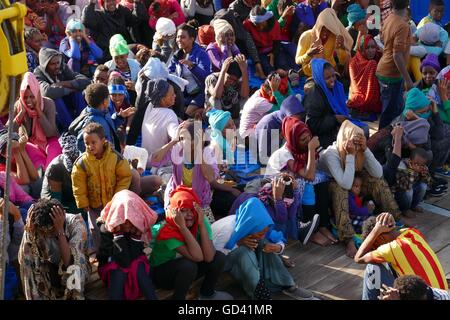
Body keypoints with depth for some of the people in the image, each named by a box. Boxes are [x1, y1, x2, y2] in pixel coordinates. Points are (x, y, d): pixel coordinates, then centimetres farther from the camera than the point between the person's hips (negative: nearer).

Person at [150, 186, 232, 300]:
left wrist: (201, 223, -33)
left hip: (186, 271, 6)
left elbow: (209, 257, -28)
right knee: (188, 265, -34)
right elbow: (197, 256, -38)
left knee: (219, 257, -13)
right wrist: (182, 226, -42)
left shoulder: (200, 222, -15)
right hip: (162, 272, -6)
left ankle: (207, 293, 11)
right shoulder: (167, 231, -29)